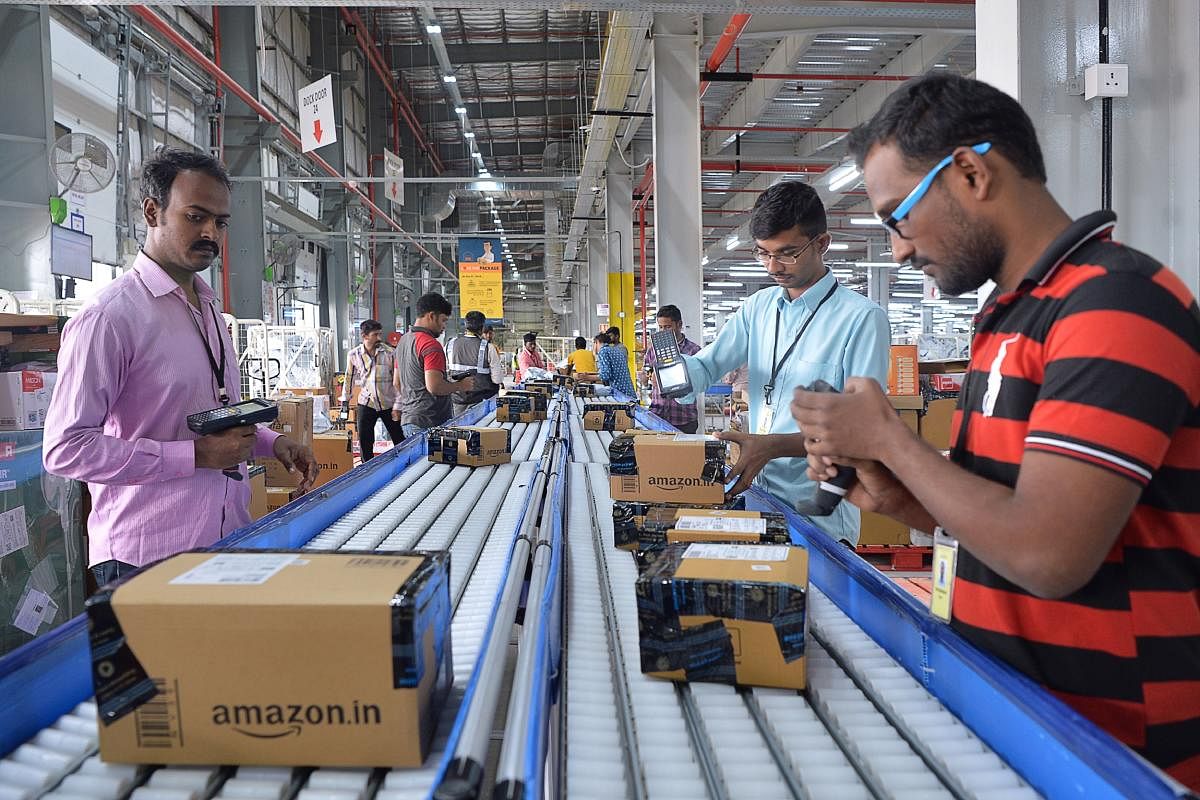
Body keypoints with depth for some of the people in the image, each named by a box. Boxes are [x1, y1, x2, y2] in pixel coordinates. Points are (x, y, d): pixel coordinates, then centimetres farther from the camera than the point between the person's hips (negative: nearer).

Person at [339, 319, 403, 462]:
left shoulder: (390, 353, -7)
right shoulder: (354, 355, -2)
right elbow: (349, 378, 9)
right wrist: (345, 401, 10)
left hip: (389, 403, -1)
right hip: (366, 403, 1)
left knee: (399, 439, 4)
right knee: (364, 441, 4)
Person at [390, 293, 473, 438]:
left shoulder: (403, 340, 16)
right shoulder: (431, 344, -16)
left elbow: (396, 382, 23)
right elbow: (434, 386, -23)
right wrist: (461, 385, -9)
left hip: (408, 419, 10)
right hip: (427, 423, -10)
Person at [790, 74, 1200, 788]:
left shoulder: (1117, 300, -19)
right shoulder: (1013, 315, 9)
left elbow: (1048, 557, -27)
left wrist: (887, 438, -15)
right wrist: (893, 498, -4)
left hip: (1110, 743, -8)